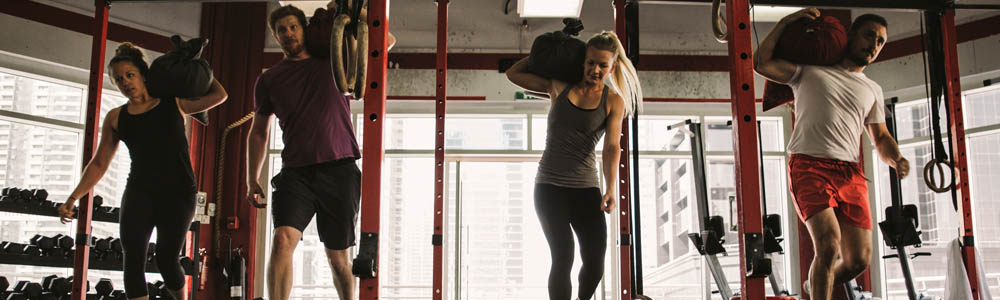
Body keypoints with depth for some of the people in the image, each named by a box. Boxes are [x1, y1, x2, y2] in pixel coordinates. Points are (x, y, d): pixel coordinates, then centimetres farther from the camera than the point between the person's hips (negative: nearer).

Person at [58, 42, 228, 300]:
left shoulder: (174, 103, 7)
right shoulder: (115, 118, 10)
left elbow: (219, 95, 10)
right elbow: (99, 164, 12)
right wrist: (73, 198, 5)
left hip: (178, 193, -2)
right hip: (139, 192, 2)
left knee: (166, 259, -6)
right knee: (133, 258, -13)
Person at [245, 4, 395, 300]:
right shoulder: (269, 79, 13)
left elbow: (387, 40, 14)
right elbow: (258, 132, 20)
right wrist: (252, 180, 15)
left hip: (339, 169, 0)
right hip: (296, 172, 1)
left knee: (337, 254, 6)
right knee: (283, 239, -22)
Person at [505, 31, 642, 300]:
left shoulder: (613, 101, 3)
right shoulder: (560, 86, 5)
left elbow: (612, 146, -10)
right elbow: (513, 74, 13)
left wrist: (610, 189, -23)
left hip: (586, 187, 1)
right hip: (550, 185, -1)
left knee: (595, 260, -3)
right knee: (563, 256, -15)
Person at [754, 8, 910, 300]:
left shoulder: (872, 90, 26)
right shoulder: (810, 69, 13)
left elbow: (881, 137, 25)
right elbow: (762, 63, 2)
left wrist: (897, 160, 3)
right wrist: (787, 21, 1)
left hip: (850, 172, 5)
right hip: (809, 166, -5)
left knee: (858, 259, -1)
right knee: (829, 245, -24)